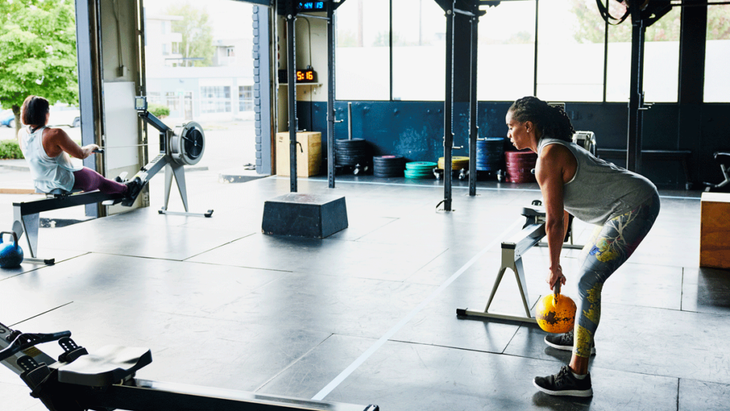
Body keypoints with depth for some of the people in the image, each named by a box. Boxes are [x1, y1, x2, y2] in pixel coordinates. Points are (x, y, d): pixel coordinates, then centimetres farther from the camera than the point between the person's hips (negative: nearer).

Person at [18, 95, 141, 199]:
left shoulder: (21, 134, -7)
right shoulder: (55, 134, -29)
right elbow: (81, 154, -21)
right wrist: (91, 147, 1)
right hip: (65, 184, -7)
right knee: (98, 179, 22)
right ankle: (126, 189, 47)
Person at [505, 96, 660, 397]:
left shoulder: (548, 157, -16)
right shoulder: (555, 148, 15)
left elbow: (554, 221, -14)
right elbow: (561, 215, 20)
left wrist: (553, 267, -2)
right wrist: (556, 263, 23)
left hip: (635, 206, -11)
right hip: (633, 202, 11)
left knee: (587, 281, -13)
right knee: (590, 266, 24)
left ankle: (577, 377, -12)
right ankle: (583, 338, 42)